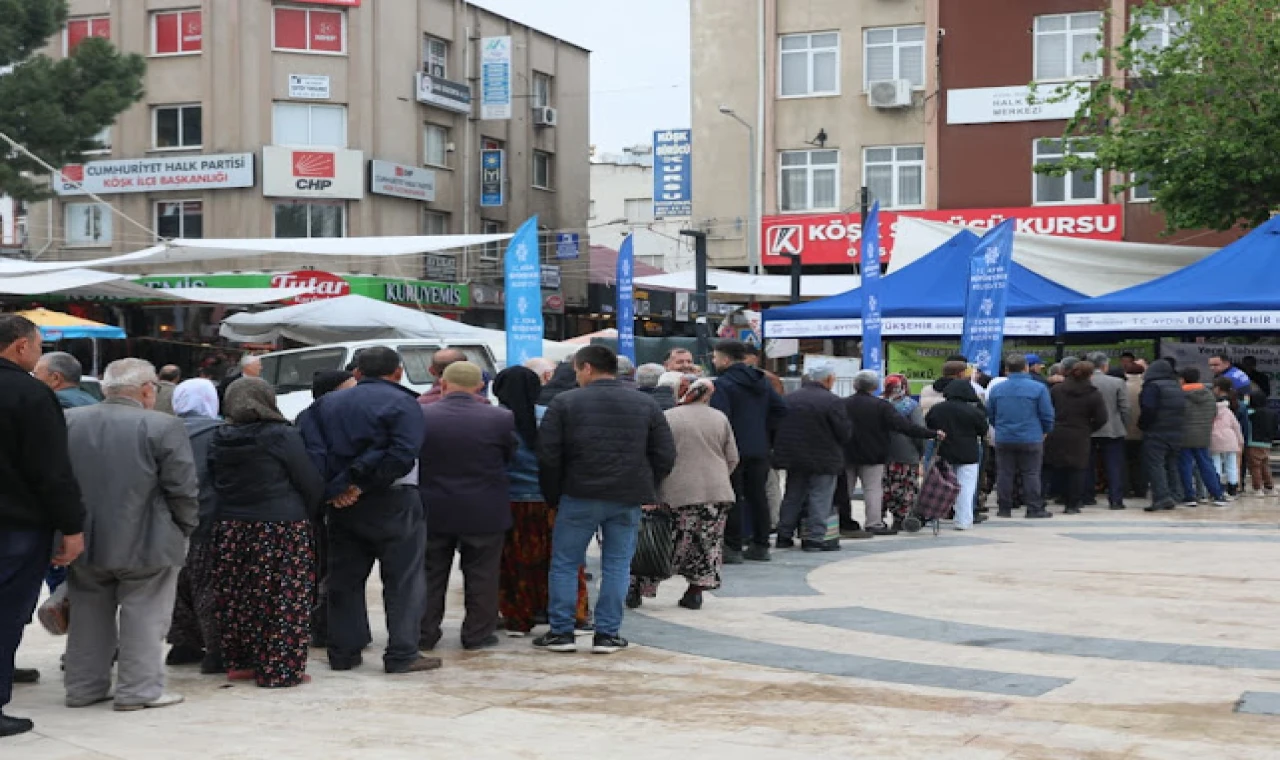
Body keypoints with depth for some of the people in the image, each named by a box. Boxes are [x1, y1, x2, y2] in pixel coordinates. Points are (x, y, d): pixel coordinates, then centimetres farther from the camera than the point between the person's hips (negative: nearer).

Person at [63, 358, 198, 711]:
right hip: (145, 543, -5)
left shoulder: (67, 422, 2)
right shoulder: (164, 427, -14)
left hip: (83, 541, 5)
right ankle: (139, 689, 7)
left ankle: (83, 688, 22)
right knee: (143, 617, 5)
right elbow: (183, 489, -13)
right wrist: (185, 528, 3)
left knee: (89, 616, 16)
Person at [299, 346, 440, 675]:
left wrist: (333, 488, -11)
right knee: (403, 579, 2)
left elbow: (312, 451, -4)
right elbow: (402, 456, -20)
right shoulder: (403, 404, -6)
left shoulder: (327, 404, 10)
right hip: (392, 502, -5)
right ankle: (402, 654, 1)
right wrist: (361, 484, -15)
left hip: (341, 504, 5)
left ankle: (343, 652, 17)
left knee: (344, 579, 14)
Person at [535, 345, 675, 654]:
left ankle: (561, 632, 9)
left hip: (579, 496, -2)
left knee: (564, 564, 8)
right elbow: (666, 455, 7)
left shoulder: (564, 403, -1)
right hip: (629, 500, 2)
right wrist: (646, 490, 15)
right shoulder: (646, 405, 8)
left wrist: (552, 496, 6)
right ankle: (607, 634, 9)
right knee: (617, 565, 9)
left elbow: (548, 455, -4)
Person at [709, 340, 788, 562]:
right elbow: (781, 408, 11)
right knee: (758, 496, 12)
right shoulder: (762, 381, 12)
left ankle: (733, 548, 0)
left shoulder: (722, 384, -12)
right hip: (760, 449, 7)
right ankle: (761, 546, 16)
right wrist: (764, 429, 12)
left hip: (734, 450, -7)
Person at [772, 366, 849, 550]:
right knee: (820, 498, 1)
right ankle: (815, 537, -2)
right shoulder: (832, 401, -15)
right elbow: (845, 432, -13)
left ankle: (784, 535, 19)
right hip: (823, 459, -6)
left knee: (792, 497, 15)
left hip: (793, 457, 6)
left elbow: (777, 426, 8)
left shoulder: (790, 399, 3)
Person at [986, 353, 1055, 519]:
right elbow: (1047, 414, -5)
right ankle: (1034, 509, 4)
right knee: (1031, 475, 3)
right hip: (1031, 439, -3)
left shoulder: (996, 389, 2)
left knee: (1004, 474, 8)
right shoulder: (1038, 388, -8)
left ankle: (1004, 508, 12)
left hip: (1003, 439, 3)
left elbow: (990, 415, 9)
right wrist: (1046, 431, 13)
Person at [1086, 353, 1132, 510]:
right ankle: (1116, 500, -1)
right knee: (1114, 467, 3)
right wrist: (1125, 429, 5)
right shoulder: (1117, 383, -8)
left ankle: (1087, 498, 15)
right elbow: (1125, 409, -7)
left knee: (1088, 466, 12)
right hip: (1113, 431, -2)